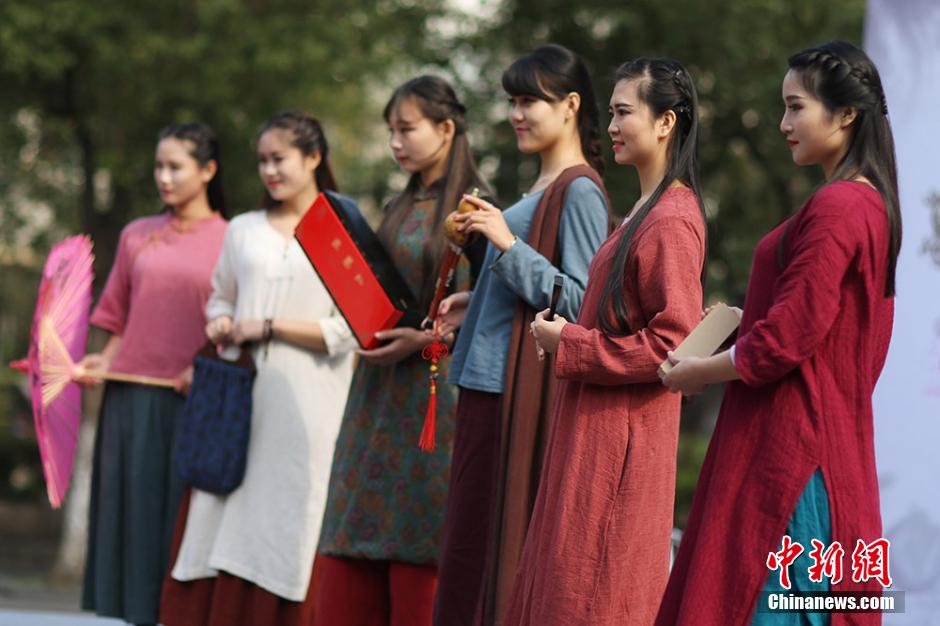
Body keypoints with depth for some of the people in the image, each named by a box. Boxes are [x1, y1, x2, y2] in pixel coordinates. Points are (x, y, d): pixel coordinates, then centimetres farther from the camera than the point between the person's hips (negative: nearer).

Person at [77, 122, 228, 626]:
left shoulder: (230, 240, 1)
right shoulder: (137, 236, 12)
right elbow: (119, 318, 15)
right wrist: (103, 361, -2)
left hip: (192, 400, -3)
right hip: (131, 396, 3)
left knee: (182, 515, -3)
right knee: (131, 507, 3)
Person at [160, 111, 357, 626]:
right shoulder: (243, 230, 15)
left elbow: (347, 331, -5)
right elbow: (220, 296, 25)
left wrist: (270, 326, -10)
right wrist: (220, 322, 2)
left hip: (304, 405, -4)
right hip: (241, 396, 4)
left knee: (285, 528, -5)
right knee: (220, 521, -2)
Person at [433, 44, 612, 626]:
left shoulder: (579, 191, -11)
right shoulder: (544, 187, 18)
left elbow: (580, 302, -18)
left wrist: (509, 245, -20)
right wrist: (478, 302, 14)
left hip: (523, 395, -9)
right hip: (489, 382, 9)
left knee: (505, 545, -7)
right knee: (471, 541, 9)